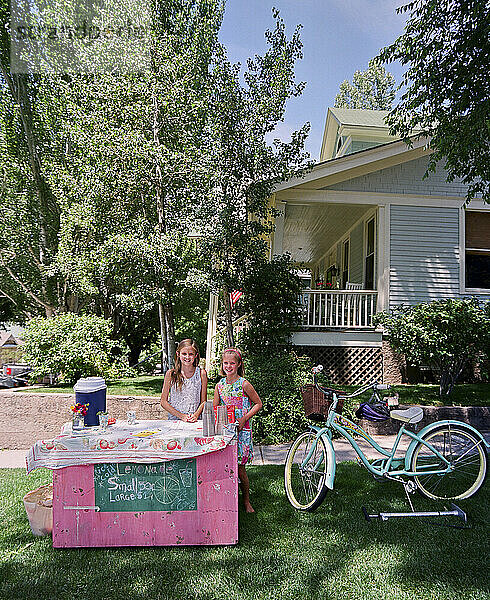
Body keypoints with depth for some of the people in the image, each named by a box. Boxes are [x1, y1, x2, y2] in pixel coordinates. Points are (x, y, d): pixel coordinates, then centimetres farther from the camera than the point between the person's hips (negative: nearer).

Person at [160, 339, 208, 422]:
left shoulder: (201, 373, 3)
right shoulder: (171, 374, 1)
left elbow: (203, 401, 7)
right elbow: (163, 401, 2)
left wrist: (196, 415, -10)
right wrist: (181, 416, -7)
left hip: (194, 420, 0)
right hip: (174, 418, 0)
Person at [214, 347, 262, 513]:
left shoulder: (244, 384, -7)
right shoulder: (220, 385, 6)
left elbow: (258, 404, -1)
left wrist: (244, 418, -11)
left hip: (241, 430, -4)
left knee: (239, 467, -1)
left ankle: (246, 500, 18)